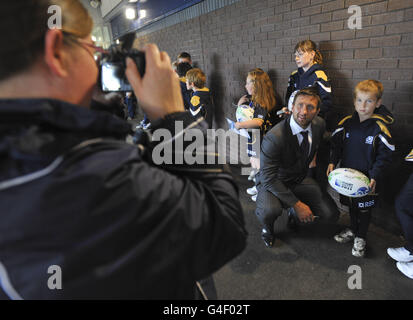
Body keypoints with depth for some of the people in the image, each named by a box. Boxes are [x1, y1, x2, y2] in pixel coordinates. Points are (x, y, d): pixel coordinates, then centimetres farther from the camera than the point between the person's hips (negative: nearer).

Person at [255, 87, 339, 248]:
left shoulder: (319, 124, -9)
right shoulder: (274, 137, -30)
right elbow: (268, 178, -27)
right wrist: (297, 204, -26)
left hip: (300, 179, 6)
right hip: (273, 182, -5)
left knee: (331, 215, -9)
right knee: (270, 211, -36)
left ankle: (296, 214, 21)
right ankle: (267, 228, 2)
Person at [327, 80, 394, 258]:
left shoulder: (380, 128, -14)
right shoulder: (346, 123, -4)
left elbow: (384, 157, -12)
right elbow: (336, 144, 5)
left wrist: (374, 177, -20)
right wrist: (332, 162, -7)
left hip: (367, 179, -3)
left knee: (364, 208, 12)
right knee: (351, 205, 20)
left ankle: (361, 238, 32)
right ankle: (352, 229, 43)